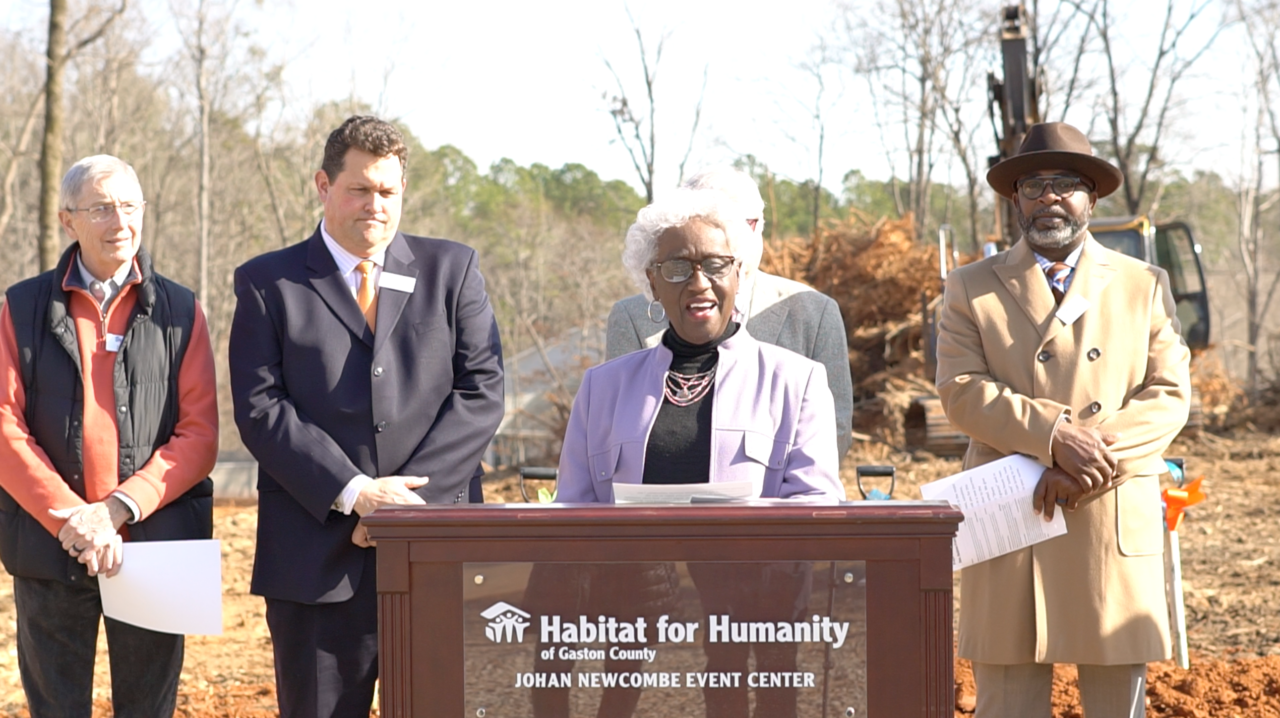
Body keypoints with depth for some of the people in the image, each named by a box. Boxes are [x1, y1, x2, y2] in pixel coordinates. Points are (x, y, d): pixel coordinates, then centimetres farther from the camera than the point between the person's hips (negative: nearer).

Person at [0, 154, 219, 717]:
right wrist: (69, 518, -15)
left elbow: (199, 435, -1)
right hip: (49, 545, 0)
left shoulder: (179, 311, 7)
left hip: (154, 544, 0)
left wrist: (117, 510, -14)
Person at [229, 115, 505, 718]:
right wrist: (353, 492, -14)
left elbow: (482, 392, 3)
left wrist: (406, 499, -9)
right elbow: (259, 408, -2)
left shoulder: (452, 270, 12)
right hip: (318, 555, -1)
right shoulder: (268, 283, 8)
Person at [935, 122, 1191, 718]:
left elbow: (1169, 396, 3)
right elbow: (961, 392, -3)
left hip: (1117, 529, 1)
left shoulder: (1144, 286, 13)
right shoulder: (971, 288, 10)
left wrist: (1093, 458, -12)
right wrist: (1055, 436, -17)